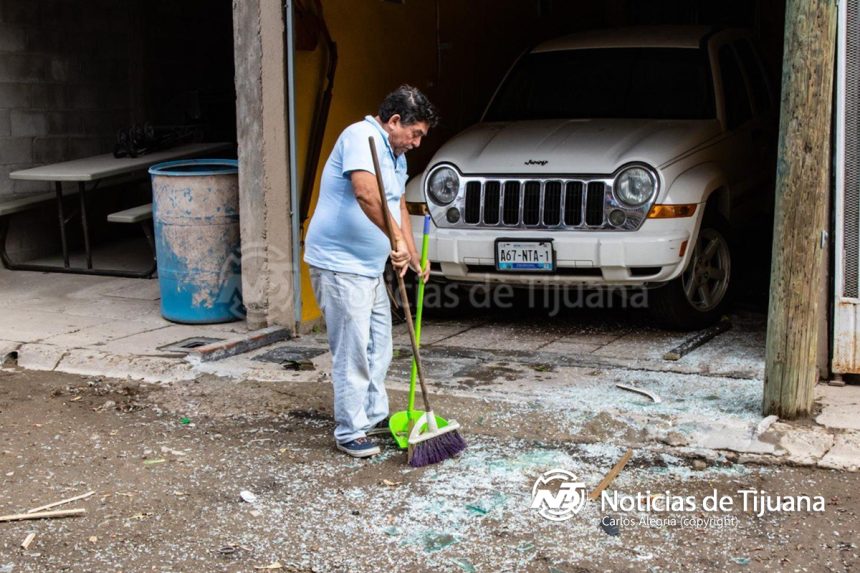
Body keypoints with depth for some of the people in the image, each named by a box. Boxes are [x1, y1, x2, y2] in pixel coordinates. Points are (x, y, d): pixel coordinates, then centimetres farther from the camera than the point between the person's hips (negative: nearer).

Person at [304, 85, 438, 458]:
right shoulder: (362, 138, -16)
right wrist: (397, 239, -29)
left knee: (378, 347, 18)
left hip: (370, 266, 10)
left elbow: (399, 207, 23)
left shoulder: (396, 155, 15)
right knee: (352, 352, -6)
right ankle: (350, 433, 4)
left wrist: (412, 256, 16)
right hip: (340, 265, -10)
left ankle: (375, 416, 31)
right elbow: (366, 193, -32)